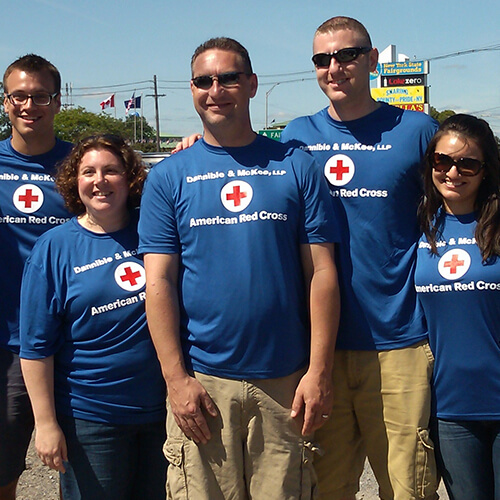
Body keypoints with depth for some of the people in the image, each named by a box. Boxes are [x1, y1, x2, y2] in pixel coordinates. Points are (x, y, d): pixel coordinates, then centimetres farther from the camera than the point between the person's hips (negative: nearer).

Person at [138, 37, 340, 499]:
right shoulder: (168, 177, 5)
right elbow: (159, 283, 0)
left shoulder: (296, 167, 4)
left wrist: (319, 372, -6)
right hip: (202, 383, 0)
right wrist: (176, 379, -7)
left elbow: (321, 274, 1)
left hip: (286, 382, 0)